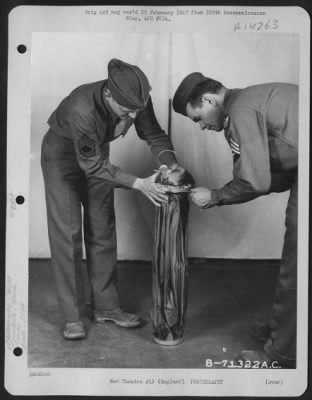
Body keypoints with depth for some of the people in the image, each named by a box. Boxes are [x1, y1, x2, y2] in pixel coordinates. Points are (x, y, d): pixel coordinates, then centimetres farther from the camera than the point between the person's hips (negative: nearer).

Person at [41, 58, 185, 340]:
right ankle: (72, 316, 4)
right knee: (67, 232, -7)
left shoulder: (136, 99, -25)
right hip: (62, 153, -5)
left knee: (103, 230, 5)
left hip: (96, 152, 5)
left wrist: (172, 164, -29)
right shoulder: (82, 109, -40)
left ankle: (106, 306, 16)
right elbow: (93, 165, -33)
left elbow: (154, 135, -11)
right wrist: (139, 184, -37)